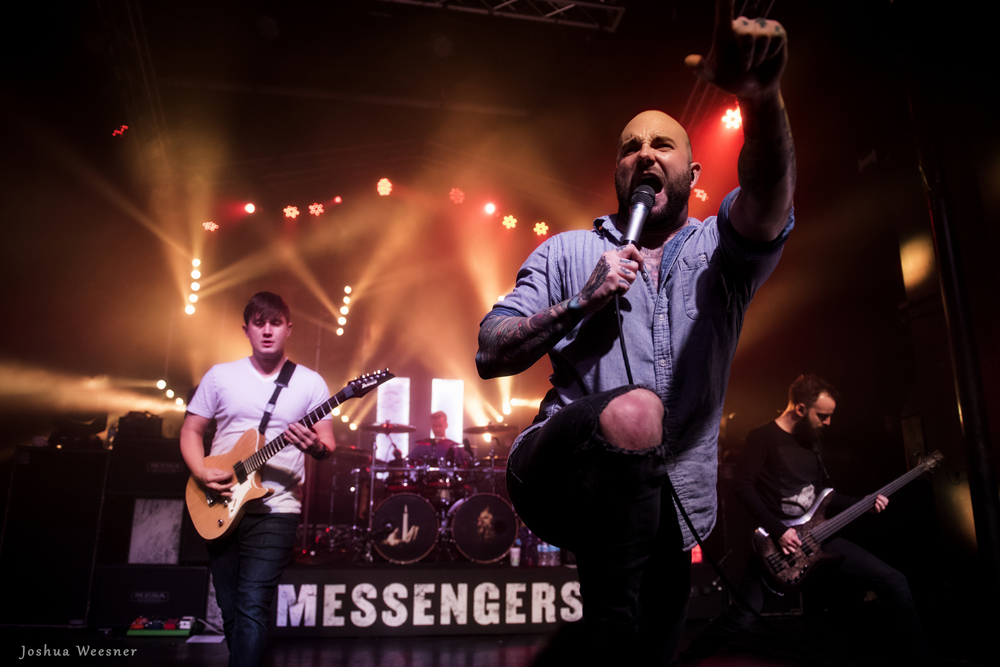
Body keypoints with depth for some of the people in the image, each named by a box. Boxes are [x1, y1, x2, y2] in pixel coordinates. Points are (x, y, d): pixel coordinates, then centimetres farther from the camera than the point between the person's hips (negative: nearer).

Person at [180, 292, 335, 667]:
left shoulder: (309, 383, 1)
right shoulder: (220, 376, 5)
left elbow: (328, 445, 1)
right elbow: (190, 430, 9)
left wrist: (313, 445, -23)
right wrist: (202, 473, -8)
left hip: (275, 510, -3)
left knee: (251, 611, -12)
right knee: (230, 614, 12)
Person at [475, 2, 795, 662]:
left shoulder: (721, 250, 9)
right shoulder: (567, 252, 8)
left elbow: (768, 200, -16)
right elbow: (490, 355, 2)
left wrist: (762, 100, -37)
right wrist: (580, 304, -12)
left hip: (673, 509, 3)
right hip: (561, 476, -2)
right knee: (635, 412, -34)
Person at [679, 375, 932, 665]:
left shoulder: (810, 441, 14)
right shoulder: (763, 438, -10)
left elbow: (824, 494, 20)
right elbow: (743, 485, -19)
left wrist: (865, 503, 5)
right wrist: (777, 530, -22)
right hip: (776, 538, -7)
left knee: (893, 581, 0)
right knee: (745, 612, -12)